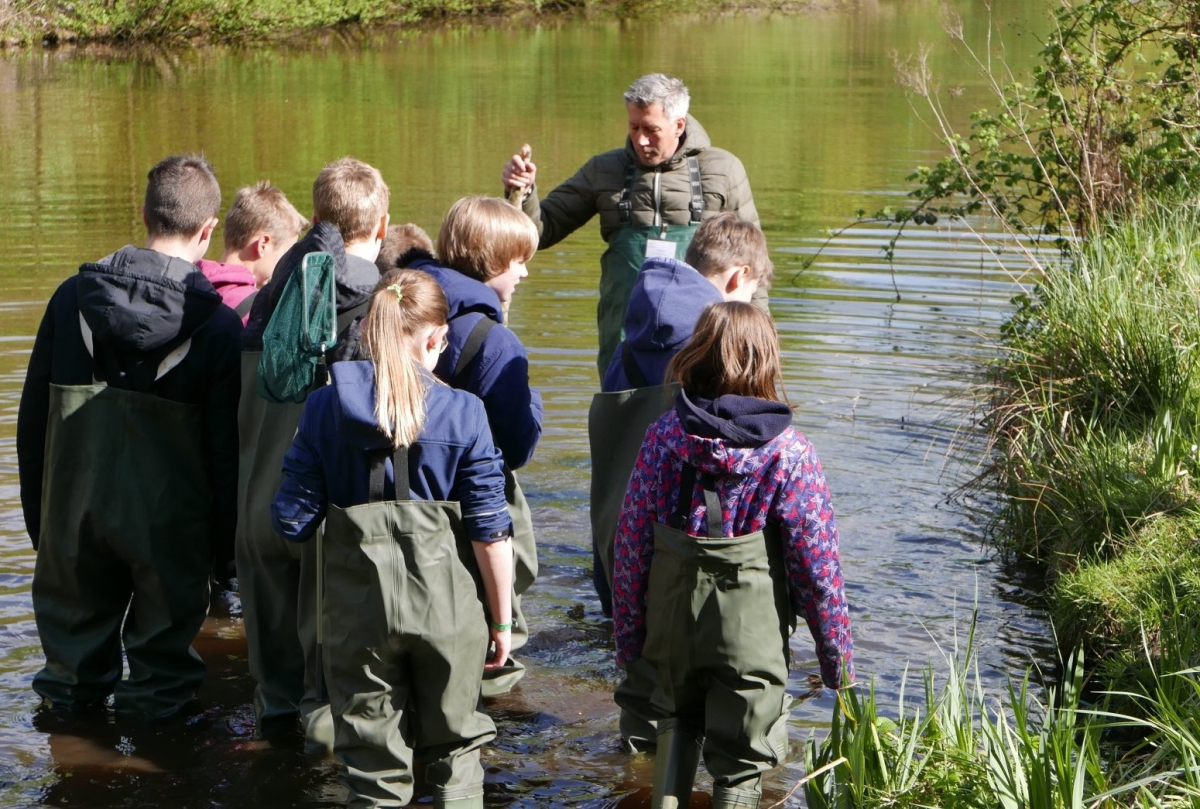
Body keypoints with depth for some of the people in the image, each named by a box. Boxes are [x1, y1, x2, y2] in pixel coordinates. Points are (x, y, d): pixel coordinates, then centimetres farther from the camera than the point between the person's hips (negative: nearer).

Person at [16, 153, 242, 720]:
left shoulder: (73, 296, -3)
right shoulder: (219, 326, -11)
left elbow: (33, 415, 4)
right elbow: (226, 447, -8)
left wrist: (37, 512, 13)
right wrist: (226, 541, 3)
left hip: (73, 511, 3)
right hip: (169, 523, -3)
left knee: (76, 615, 21)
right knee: (163, 633, 13)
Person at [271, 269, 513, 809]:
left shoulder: (325, 408, -3)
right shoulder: (462, 413, -7)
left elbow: (293, 521, -3)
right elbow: (490, 532, -8)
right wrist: (502, 620, 3)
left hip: (359, 606, 1)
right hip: (446, 606, -1)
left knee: (374, 764, 10)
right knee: (454, 748, 17)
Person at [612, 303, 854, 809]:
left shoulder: (664, 435, -7)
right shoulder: (788, 451, -14)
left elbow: (632, 540, -3)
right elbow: (817, 562, -11)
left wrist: (628, 632, 8)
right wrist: (837, 655, 0)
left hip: (673, 616, 3)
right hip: (750, 631, -3)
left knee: (678, 716, 30)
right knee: (741, 760, 11)